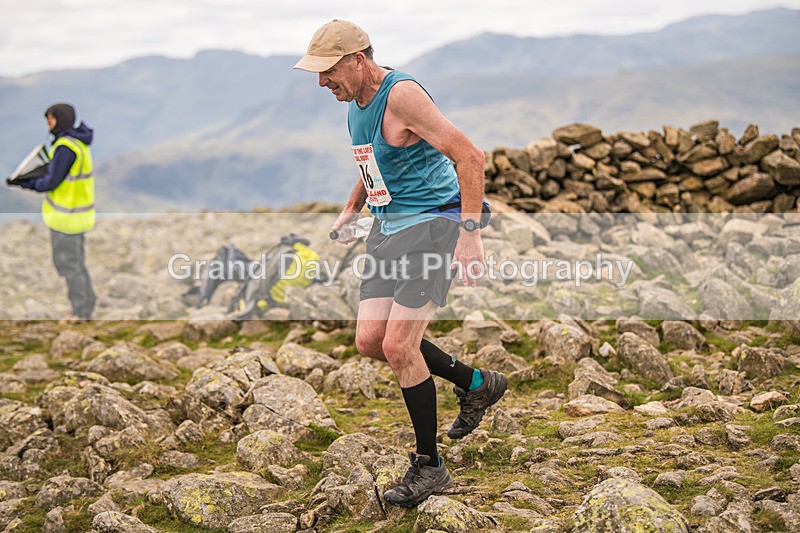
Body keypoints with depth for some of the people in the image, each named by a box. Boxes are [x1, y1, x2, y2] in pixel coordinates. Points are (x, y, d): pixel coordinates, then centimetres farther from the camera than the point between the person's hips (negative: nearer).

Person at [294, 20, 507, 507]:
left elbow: (469, 157, -23)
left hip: (432, 221, -9)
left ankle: (430, 467, 4)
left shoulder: (402, 94, -19)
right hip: (389, 227, 9)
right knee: (370, 341, 3)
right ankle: (477, 384, 22)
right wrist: (350, 211, 25)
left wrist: (470, 233, -27)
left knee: (398, 345, -12)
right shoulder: (356, 102, 10)